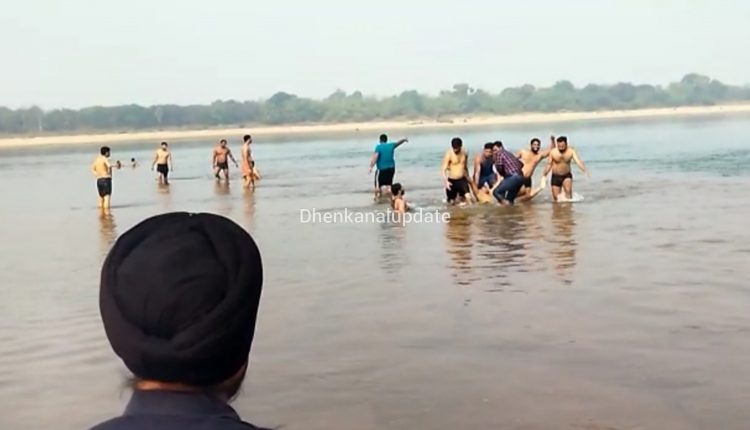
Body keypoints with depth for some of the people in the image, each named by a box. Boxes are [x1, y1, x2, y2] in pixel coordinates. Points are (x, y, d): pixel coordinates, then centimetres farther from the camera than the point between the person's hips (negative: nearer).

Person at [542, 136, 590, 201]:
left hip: (567, 176, 0)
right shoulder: (553, 152, -12)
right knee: (556, 198, -1)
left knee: (568, 191, -28)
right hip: (555, 177, 0)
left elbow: (578, 161, -25)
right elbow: (549, 165, -1)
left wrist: (585, 171, -41)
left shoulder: (571, 151, -13)